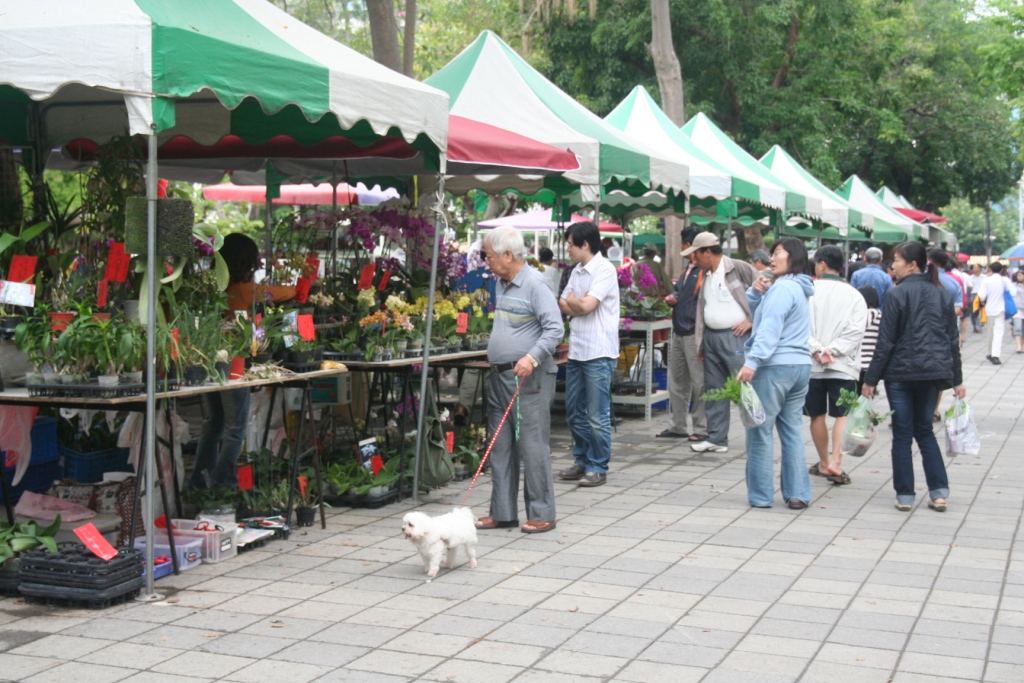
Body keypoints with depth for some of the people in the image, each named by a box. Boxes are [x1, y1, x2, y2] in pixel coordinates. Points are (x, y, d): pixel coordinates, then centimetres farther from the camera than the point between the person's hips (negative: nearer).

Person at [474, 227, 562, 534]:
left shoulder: (534, 284, -13)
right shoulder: (501, 283, 14)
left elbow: (554, 328, -19)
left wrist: (532, 358, -29)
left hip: (529, 379, -9)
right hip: (499, 376, 9)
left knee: (532, 446, -5)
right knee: (500, 447, 11)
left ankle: (542, 514, 4)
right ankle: (503, 512, 18)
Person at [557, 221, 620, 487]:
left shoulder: (604, 270, -11)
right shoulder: (577, 271, 15)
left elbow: (585, 305, -18)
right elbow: (563, 305, 11)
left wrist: (571, 299, 1)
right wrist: (577, 304, -7)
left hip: (598, 353, -8)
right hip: (576, 351, 8)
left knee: (597, 415, -2)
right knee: (574, 411, 13)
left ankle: (598, 468, 6)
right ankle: (583, 461, 24)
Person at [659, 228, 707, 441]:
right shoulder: (687, 268, 16)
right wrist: (672, 298, 7)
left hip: (695, 333, -10)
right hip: (679, 332, 10)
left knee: (699, 383, -2)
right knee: (676, 382, 15)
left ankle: (702, 429, 6)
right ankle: (678, 426, 24)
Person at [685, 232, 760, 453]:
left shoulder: (740, 269, -8)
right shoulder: (706, 276, 16)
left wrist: (751, 320, -10)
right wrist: (700, 344, 17)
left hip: (735, 337, -8)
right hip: (711, 337, 8)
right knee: (713, 389, 9)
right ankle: (716, 439, 16)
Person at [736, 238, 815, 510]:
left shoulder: (782, 288, -10)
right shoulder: (799, 289, 20)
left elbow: (770, 329, -20)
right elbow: (755, 310, 24)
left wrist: (752, 362, -26)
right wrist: (756, 292, 5)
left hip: (775, 366, -9)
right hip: (801, 365, 9)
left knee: (760, 431, -1)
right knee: (793, 431, 9)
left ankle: (761, 495, 3)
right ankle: (797, 494, 9)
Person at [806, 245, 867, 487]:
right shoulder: (854, 295, 0)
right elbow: (856, 331, -8)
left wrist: (817, 350, -11)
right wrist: (832, 350, -9)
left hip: (811, 365, 0)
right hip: (843, 366, 0)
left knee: (817, 415, 13)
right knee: (842, 415, 3)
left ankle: (824, 463, 22)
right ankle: (835, 462, -13)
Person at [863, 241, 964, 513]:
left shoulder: (898, 294, -9)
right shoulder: (942, 294, 7)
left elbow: (886, 342, -10)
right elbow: (953, 340, 10)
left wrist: (871, 379, -5)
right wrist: (957, 379, 15)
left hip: (901, 373, -5)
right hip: (934, 372, 5)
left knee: (902, 434, 4)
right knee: (924, 430, 16)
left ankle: (905, 495, 7)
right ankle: (939, 492, 9)